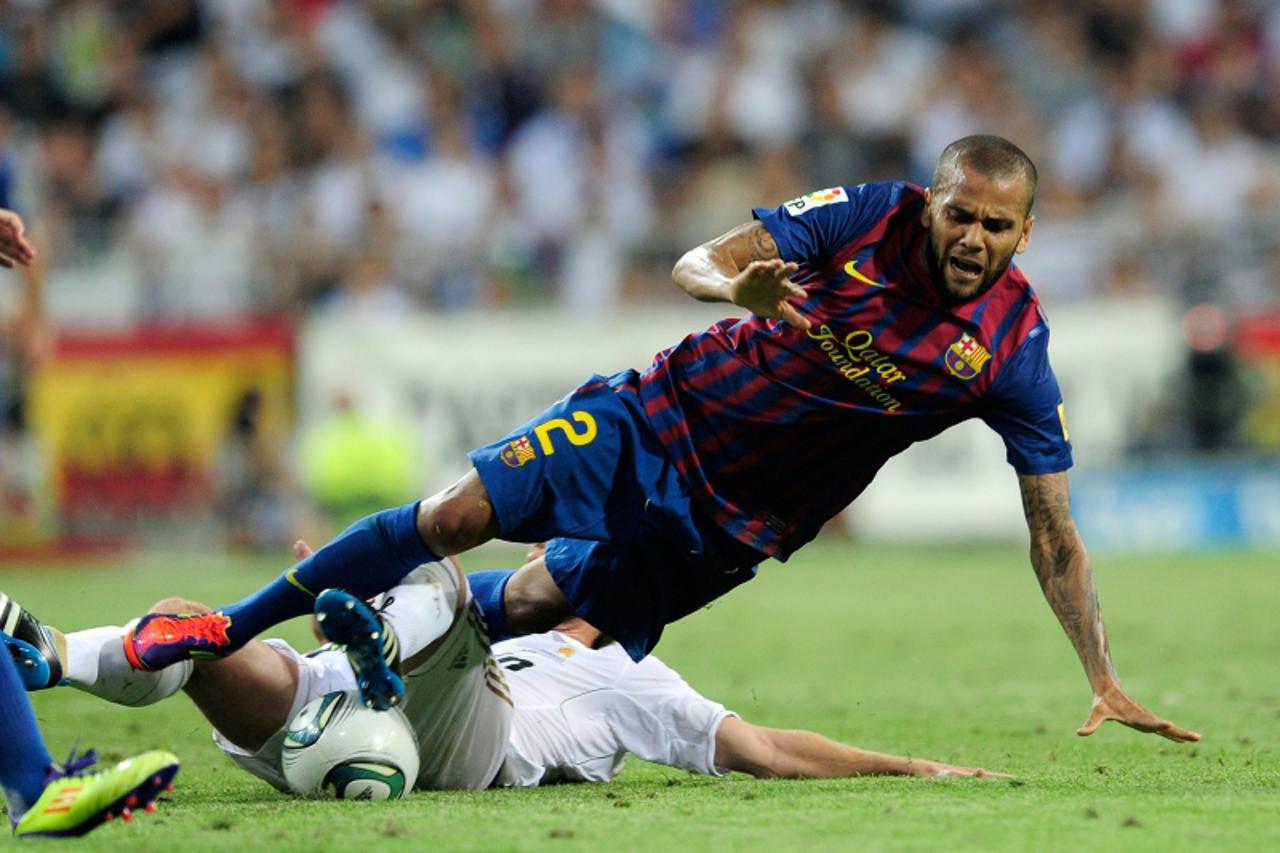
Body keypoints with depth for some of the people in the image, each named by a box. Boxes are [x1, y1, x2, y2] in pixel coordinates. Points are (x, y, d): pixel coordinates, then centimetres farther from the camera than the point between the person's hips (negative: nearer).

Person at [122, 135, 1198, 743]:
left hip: (731, 524, 1)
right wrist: (736, 284, -37)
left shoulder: (1014, 350, -14)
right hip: (659, 421, -1)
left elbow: (1054, 529, -8)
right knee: (458, 515, -12)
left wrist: (1105, 677, -13)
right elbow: (695, 262, -12)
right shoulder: (869, 214, -14)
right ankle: (230, 628, 1)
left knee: (533, 605, -4)